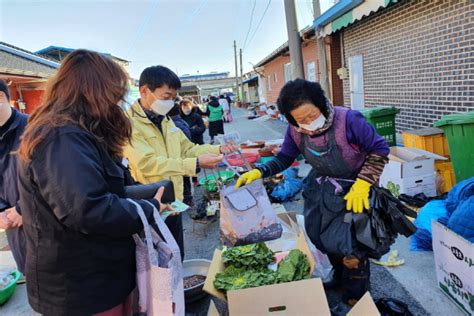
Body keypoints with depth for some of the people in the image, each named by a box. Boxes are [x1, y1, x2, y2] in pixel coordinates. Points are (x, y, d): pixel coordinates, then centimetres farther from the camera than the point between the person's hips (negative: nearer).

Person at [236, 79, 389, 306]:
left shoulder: (348, 120, -28)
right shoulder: (295, 131, -12)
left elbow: (380, 149, -18)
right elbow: (284, 159, 1)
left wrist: (362, 184, -24)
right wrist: (259, 172, -14)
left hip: (353, 188, -5)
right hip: (321, 186, 5)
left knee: (349, 243, -5)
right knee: (318, 236, 12)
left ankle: (356, 298, 25)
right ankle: (341, 277, 43)